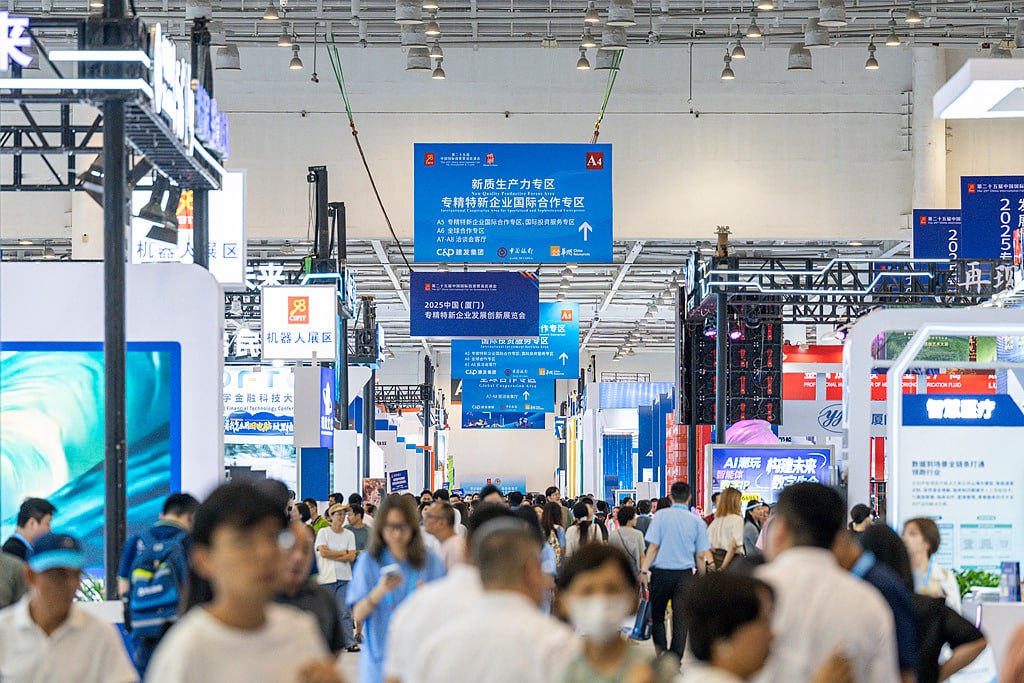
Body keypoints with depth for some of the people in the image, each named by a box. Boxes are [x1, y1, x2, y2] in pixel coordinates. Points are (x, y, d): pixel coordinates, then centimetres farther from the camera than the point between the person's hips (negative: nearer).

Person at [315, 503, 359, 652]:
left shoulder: (349, 535, 10)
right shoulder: (323, 532, 2)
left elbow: (351, 556, 1)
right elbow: (323, 552, -10)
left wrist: (332, 556, -9)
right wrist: (343, 553, -3)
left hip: (344, 577, 2)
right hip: (326, 577, -2)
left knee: (345, 611, -3)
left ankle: (350, 642, -6)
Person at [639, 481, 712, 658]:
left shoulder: (661, 515, -3)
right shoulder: (697, 521, 2)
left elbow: (653, 546, -8)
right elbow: (700, 555, 4)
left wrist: (644, 570, -6)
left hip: (662, 572, -1)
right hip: (685, 574, 1)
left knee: (657, 614, 12)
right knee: (680, 618, 5)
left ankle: (661, 650, -3)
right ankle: (675, 660, 4)